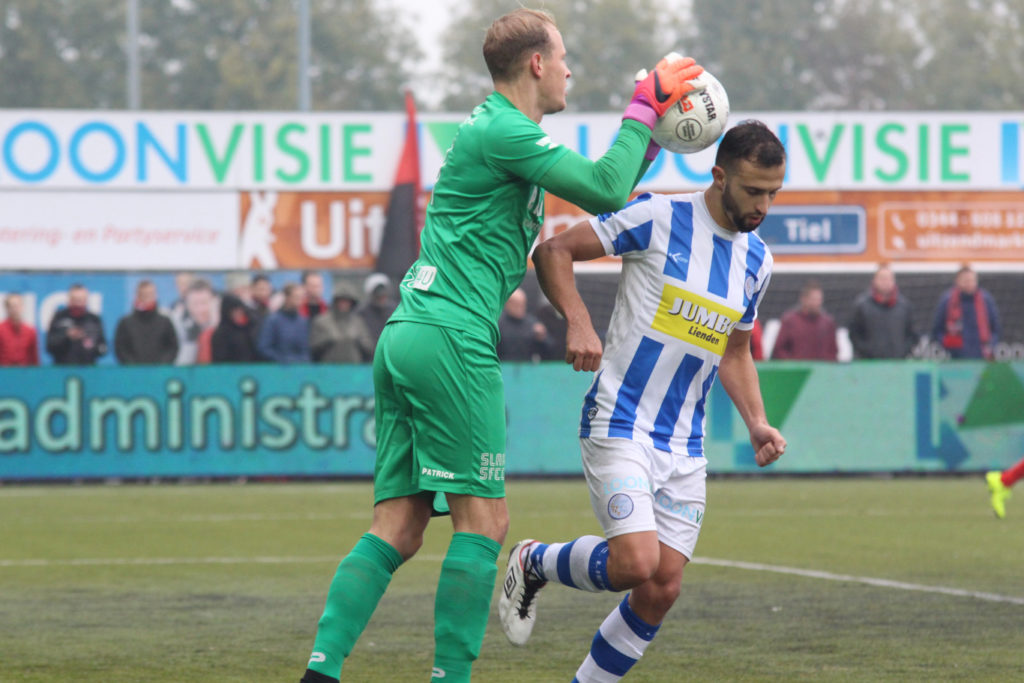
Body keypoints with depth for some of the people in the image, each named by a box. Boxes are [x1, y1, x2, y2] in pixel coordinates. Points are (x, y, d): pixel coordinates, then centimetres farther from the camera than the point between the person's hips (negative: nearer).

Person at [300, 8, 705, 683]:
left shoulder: (496, 130, 23)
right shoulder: (502, 132, -8)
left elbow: (601, 193, 31)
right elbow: (607, 190, -14)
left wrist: (652, 126, 24)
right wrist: (646, 107, -4)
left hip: (403, 340, 10)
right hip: (450, 341, -10)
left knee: (397, 527, 4)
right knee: (483, 519, -6)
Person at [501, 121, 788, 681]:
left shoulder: (756, 260, 10)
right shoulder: (657, 218, -10)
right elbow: (554, 251, -7)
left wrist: (757, 423, 10)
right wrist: (578, 321, -22)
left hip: (684, 446, 6)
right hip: (620, 424, -6)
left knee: (663, 589, 0)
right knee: (635, 563, -20)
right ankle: (534, 563, 9)